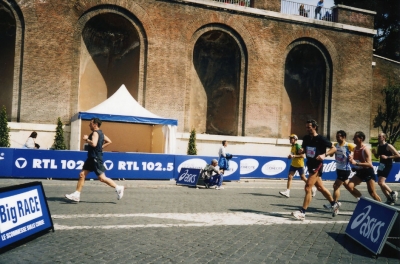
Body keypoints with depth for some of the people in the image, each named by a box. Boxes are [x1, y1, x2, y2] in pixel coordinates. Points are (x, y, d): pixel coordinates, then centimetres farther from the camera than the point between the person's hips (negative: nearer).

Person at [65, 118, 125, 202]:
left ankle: (118, 188, 4)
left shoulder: (95, 133, -14)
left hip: (96, 158, -10)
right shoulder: (100, 133, 15)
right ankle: (76, 195, 9)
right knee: (82, 174, 6)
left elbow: (93, 144, -31)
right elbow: (109, 141, 23)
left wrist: (86, 139, -16)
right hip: (92, 158, 10)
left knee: (102, 178, -6)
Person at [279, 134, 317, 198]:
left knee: (303, 178, 5)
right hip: (293, 164, 8)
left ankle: (313, 188, 26)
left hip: (299, 164, -8)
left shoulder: (298, 146, -18)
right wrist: (290, 156, 5)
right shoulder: (293, 146, 9)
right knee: (289, 177, -3)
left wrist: (294, 156, -27)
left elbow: (302, 155, -22)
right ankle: (287, 191, -4)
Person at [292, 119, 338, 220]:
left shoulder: (321, 139, -13)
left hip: (317, 166, -8)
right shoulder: (306, 138, 5)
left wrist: (324, 155, -24)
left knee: (307, 188, -13)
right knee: (320, 187, 19)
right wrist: (301, 150, -5)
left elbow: (334, 148, -9)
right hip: (310, 165, 8)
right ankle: (334, 204, 39)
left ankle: (302, 212, -9)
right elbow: (304, 149, 19)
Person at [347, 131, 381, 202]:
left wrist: (356, 163, -37)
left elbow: (369, 164, -29)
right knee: (349, 186, -9)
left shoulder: (365, 149, -21)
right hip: (360, 171, 7)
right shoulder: (355, 148, 2)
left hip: (368, 172, -7)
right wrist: (351, 159, -5)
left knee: (372, 193, 0)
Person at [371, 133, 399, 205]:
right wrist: (374, 153, -2)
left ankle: (393, 193, 5)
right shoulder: (378, 146, 8)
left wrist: (387, 157, -22)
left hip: (387, 166, -8)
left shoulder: (388, 146, -13)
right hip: (381, 165, 8)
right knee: (381, 184, 9)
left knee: (381, 182, -18)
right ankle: (389, 199, 21)